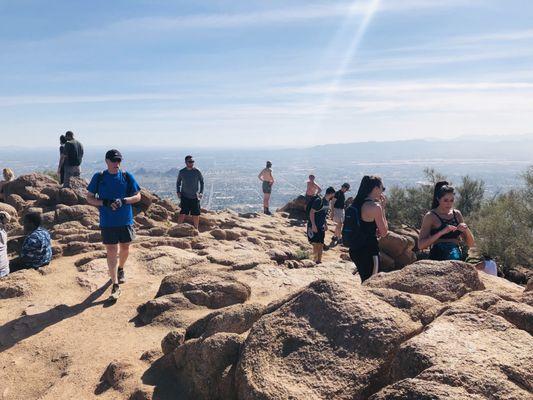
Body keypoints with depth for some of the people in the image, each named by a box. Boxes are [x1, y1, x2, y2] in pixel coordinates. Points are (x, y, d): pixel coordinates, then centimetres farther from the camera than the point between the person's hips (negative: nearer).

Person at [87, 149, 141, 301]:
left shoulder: (127, 176, 0)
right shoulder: (98, 177, -1)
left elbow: (138, 197, 2)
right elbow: (89, 198, 3)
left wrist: (123, 200, -16)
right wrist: (105, 203, -15)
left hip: (126, 220, 2)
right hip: (107, 222, -1)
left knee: (125, 249, 15)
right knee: (111, 252, -3)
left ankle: (121, 269, 46)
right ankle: (115, 286, 1)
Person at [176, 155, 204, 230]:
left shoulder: (197, 171, -3)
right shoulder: (181, 172, -2)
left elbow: (202, 182, 7)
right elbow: (178, 182, 13)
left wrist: (201, 192, -2)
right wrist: (178, 192, 1)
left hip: (195, 197, 1)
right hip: (185, 196, -1)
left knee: (196, 214, 7)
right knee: (182, 213, -10)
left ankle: (196, 229, 24)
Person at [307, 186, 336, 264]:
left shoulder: (327, 202, 8)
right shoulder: (319, 201, -19)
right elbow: (311, 212, -20)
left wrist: (325, 224, 15)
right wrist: (313, 225, -22)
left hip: (321, 226, 8)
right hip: (314, 226, -8)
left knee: (321, 244, 10)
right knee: (316, 244, -7)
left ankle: (319, 261, 18)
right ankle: (315, 260, 2)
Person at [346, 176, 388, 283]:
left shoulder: (357, 204, 7)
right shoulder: (375, 207, -17)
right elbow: (384, 232, -10)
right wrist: (383, 209, -5)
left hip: (356, 249, 8)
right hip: (369, 251, -8)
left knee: (365, 282, 20)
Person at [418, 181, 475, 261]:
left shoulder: (457, 214, 13)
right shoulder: (431, 216, 0)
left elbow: (471, 244, 16)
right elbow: (421, 245, -10)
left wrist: (467, 230, -4)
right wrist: (442, 232, -18)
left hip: (458, 257, 3)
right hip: (437, 258, -3)